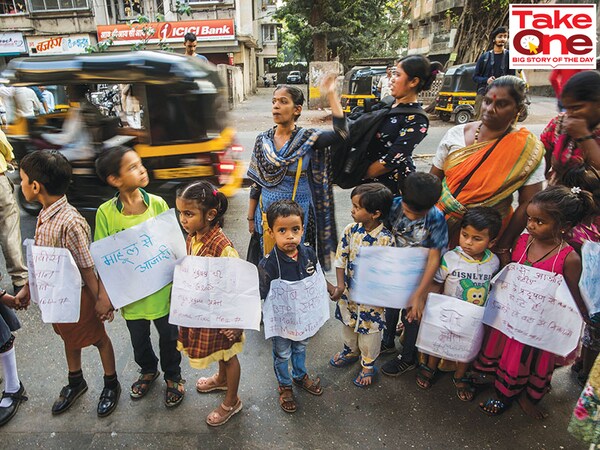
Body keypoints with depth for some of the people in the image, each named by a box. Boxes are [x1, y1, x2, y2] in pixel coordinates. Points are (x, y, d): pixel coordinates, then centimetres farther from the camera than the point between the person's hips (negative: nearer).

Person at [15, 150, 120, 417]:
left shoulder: (70, 223, -31)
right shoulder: (45, 215, -3)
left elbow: (87, 267, -24)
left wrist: (100, 301, -16)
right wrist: (27, 288, 15)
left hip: (77, 296, -8)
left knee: (97, 339, 14)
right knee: (69, 339, 27)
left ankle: (111, 385, 37)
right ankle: (75, 382, 51)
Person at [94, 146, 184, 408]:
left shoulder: (157, 204, -11)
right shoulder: (106, 213, -13)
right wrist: (104, 293, -7)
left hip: (162, 289, 0)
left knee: (169, 336, 16)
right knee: (138, 339, 22)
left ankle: (173, 376, 43)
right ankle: (148, 370, 52)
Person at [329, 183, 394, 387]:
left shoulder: (386, 239, -23)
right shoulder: (350, 230, -11)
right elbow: (341, 258, -6)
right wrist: (340, 285, -15)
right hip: (348, 291, 4)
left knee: (370, 330, 16)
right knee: (348, 323, 26)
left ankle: (368, 364, 41)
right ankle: (350, 351, 54)